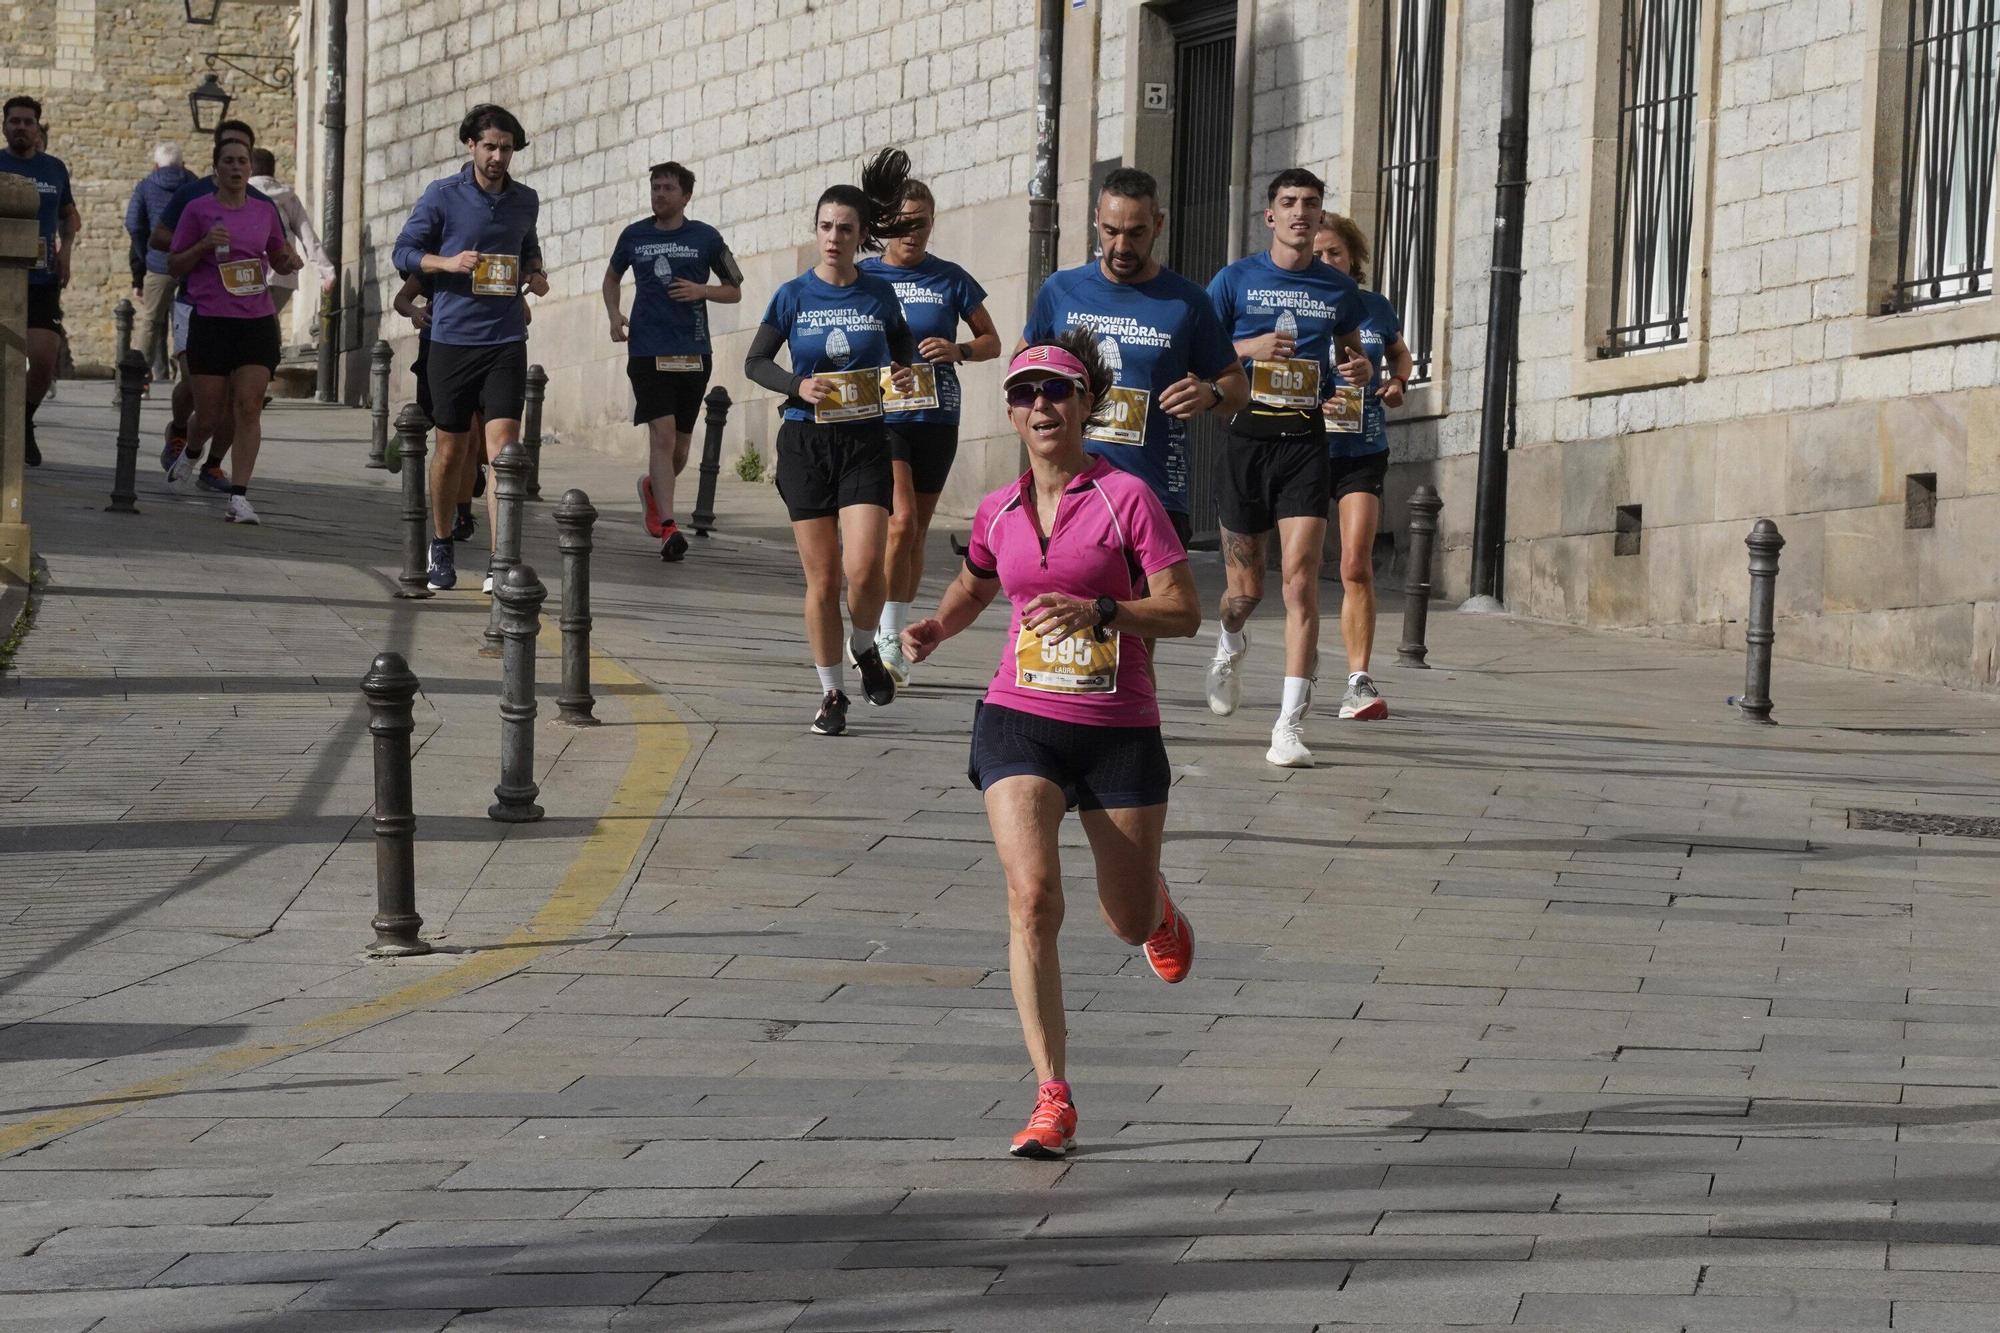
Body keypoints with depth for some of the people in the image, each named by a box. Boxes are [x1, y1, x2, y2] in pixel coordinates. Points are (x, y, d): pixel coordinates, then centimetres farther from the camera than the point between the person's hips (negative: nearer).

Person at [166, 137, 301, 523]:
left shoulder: (265, 211, 11)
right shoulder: (199, 210, 1)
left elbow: (277, 261, 25)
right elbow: (174, 266, 5)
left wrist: (289, 260, 1)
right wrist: (204, 245, -13)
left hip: (257, 322, 2)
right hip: (210, 321, -2)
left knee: (249, 408, -10)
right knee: (209, 413, 2)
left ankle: (238, 496, -11)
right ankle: (191, 452, 38)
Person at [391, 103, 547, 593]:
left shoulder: (526, 201, 10)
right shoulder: (442, 196, -1)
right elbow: (405, 251, 2)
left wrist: (535, 274, 7)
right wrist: (448, 262, -15)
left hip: (506, 341, 1)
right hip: (452, 338, -1)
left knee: (503, 445, -11)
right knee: (452, 447, 8)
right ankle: (441, 547, 29)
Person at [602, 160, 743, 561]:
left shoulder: (705, 238, 4)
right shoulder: (634, 236, 8)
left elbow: (734, 290, 12)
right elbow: (612, 277, 25)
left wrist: (701, 290, -8)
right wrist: (614, 314, 6)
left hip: (693, 352, 1)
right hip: (647, 350, -1)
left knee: (680, 444, 8)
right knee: (662, 434, -15)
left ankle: (653, 487, 41)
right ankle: (667, 527, -17)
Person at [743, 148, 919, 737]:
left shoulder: (879, 296, 2)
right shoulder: (794, 296, 0)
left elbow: (903, 351, 16)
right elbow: (755, 362, 5)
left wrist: (906, 375, -7)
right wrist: (798, 386, -13)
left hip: (865, 443, 0)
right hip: (805, 442, 0)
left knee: (863, 569, -15)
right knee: (822, 580, 2)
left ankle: (865, 649, 16)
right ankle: (830, 693, 15)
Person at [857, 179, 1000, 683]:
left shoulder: (950, 280, 4)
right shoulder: (863, 277, 1)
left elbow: (992, 342, 9)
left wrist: (958, 350, -11)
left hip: (936, 418, 2)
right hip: (880, 415, -2)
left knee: (917, 530, 9)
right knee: (901, 521, -18)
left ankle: (895, 639, 21)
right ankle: (888, 637, -8)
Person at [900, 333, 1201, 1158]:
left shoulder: (1125, 497, -7)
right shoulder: (998, 512, 6)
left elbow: (1184, 612, -10)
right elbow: (974, 585, 27)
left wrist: (1098, 610, -25)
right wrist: (936, 629, 6)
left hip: (1119, 728, -2)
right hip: (1020, 720, 2)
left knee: (1129, 923, 10)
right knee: (1033, 898, -19)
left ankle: (1160, 911, 52)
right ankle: (1053, 1100, -17)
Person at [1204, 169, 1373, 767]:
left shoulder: (1340, 289, 9)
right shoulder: (1236, 280, 3)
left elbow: (1352, 348, 24)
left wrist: (1361, 370, 1)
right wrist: (1250, 349, -15)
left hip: (1306, 438, 1)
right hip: (1247, 433, 0)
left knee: (1301, 576, -14)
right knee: (1246, 587, 6)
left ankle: (1290, 725, -15)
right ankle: (1231, 644, 45)